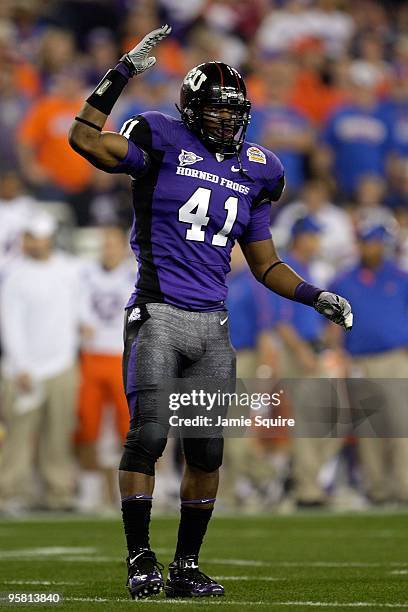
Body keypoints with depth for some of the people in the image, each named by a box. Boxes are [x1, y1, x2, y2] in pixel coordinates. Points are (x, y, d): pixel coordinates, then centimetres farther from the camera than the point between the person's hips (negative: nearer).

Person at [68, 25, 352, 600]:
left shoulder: (254, 170, 13)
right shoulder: (164, 144, -1)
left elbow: (265, 264, 20)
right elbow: (84, 139, -15)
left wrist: (316, 296, 7)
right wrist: (125, 71, -16)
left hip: (212, 325, 5)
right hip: (158, 315, -5)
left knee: (207, 450, 4)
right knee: (147, 435, -12)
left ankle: (186, 567, 13)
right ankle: (141, 561, -4)